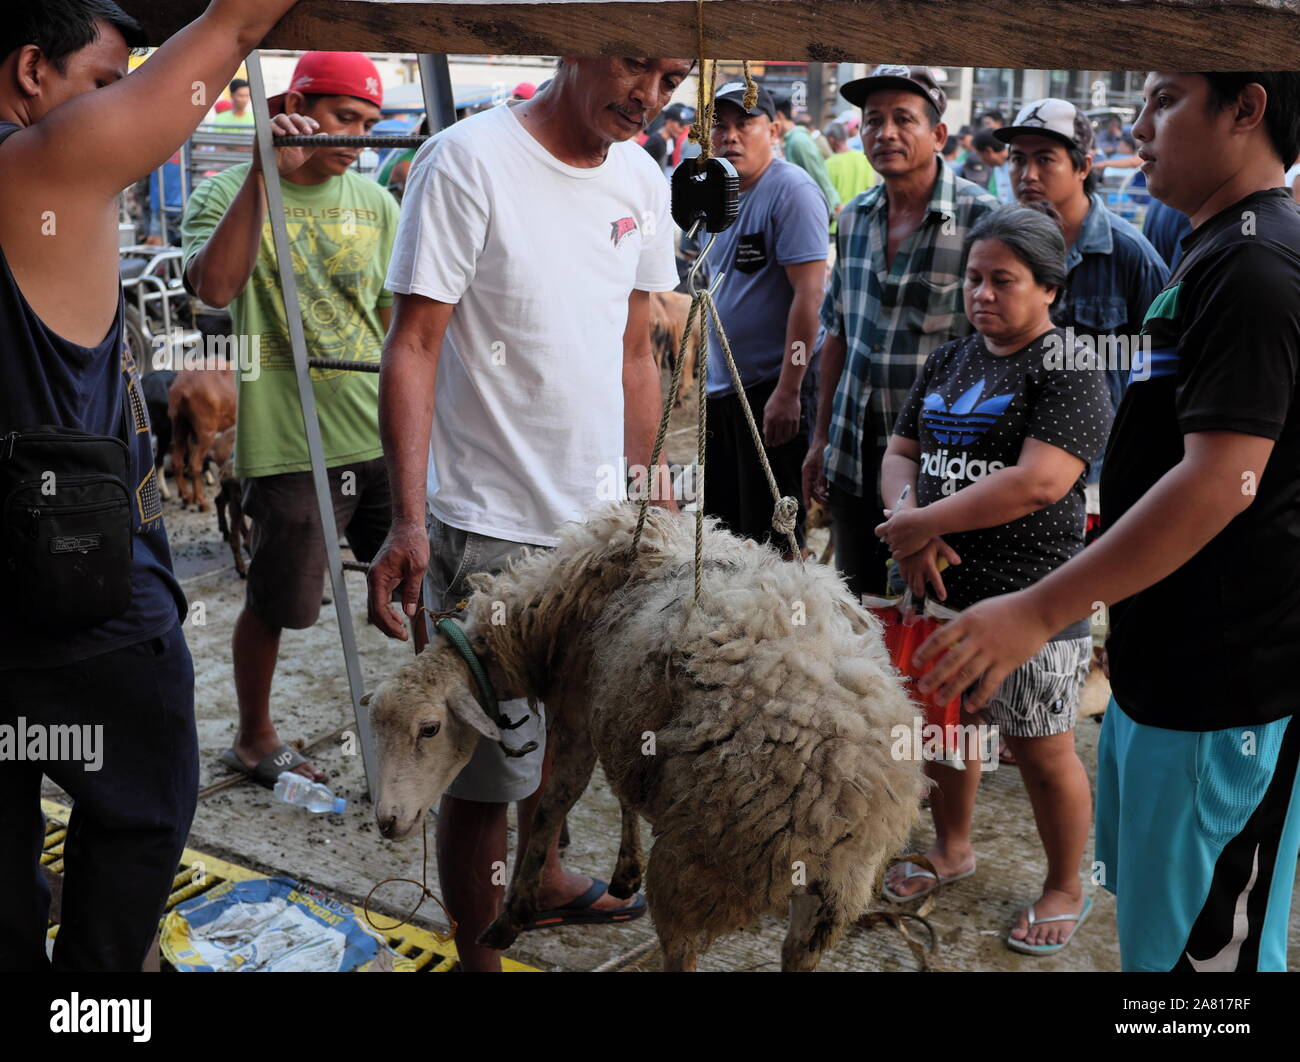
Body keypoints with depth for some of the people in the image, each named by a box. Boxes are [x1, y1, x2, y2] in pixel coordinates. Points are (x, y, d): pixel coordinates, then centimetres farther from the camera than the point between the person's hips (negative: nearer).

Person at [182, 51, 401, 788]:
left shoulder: (377, 204, 10)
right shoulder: (228, 193, -3)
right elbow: (216, 287, -24)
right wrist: (264, 175, -25)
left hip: (384, 436, 4)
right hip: (289, 441, -4)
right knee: (274, 605, 8)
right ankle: (254, 740, 30)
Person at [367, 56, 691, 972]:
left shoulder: (643, 181, 7)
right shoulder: (468, 160, -13)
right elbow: (413, 346, -14)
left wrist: (648, 487, 15)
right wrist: (408, 518, -20)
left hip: (602, 514, 7)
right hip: (493, 523, -6)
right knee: (489, 762, 2)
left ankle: (543, 877, 45)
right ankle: (478, 949, 23)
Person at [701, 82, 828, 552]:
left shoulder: (792, 190, -13)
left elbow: (809, 293, -21)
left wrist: (788, 391, -25)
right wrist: (707, 375, 18)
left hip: (771, 391, -9)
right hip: (720, 390, 9)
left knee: (770, 544, -1)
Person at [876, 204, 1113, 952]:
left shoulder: (1069, 371, -11)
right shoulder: (949, 362, 12)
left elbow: (1037, 483, -23)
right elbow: (901, 453, 12)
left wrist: (925, 523, -18)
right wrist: (910, 528, -9)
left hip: (1029, 601, -7)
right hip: (939, 586, 7)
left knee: (1042, 751, 5)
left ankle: (1066, 890, 26)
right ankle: (953, 849, 42)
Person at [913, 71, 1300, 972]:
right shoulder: (1222, 252, 14)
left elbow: (1221, 481, -28)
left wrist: (1042, 611, -27)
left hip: (1220, 680, -10)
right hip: (1169, 655, 10)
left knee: (1194, 943, 4)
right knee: (1150, 900, 23)